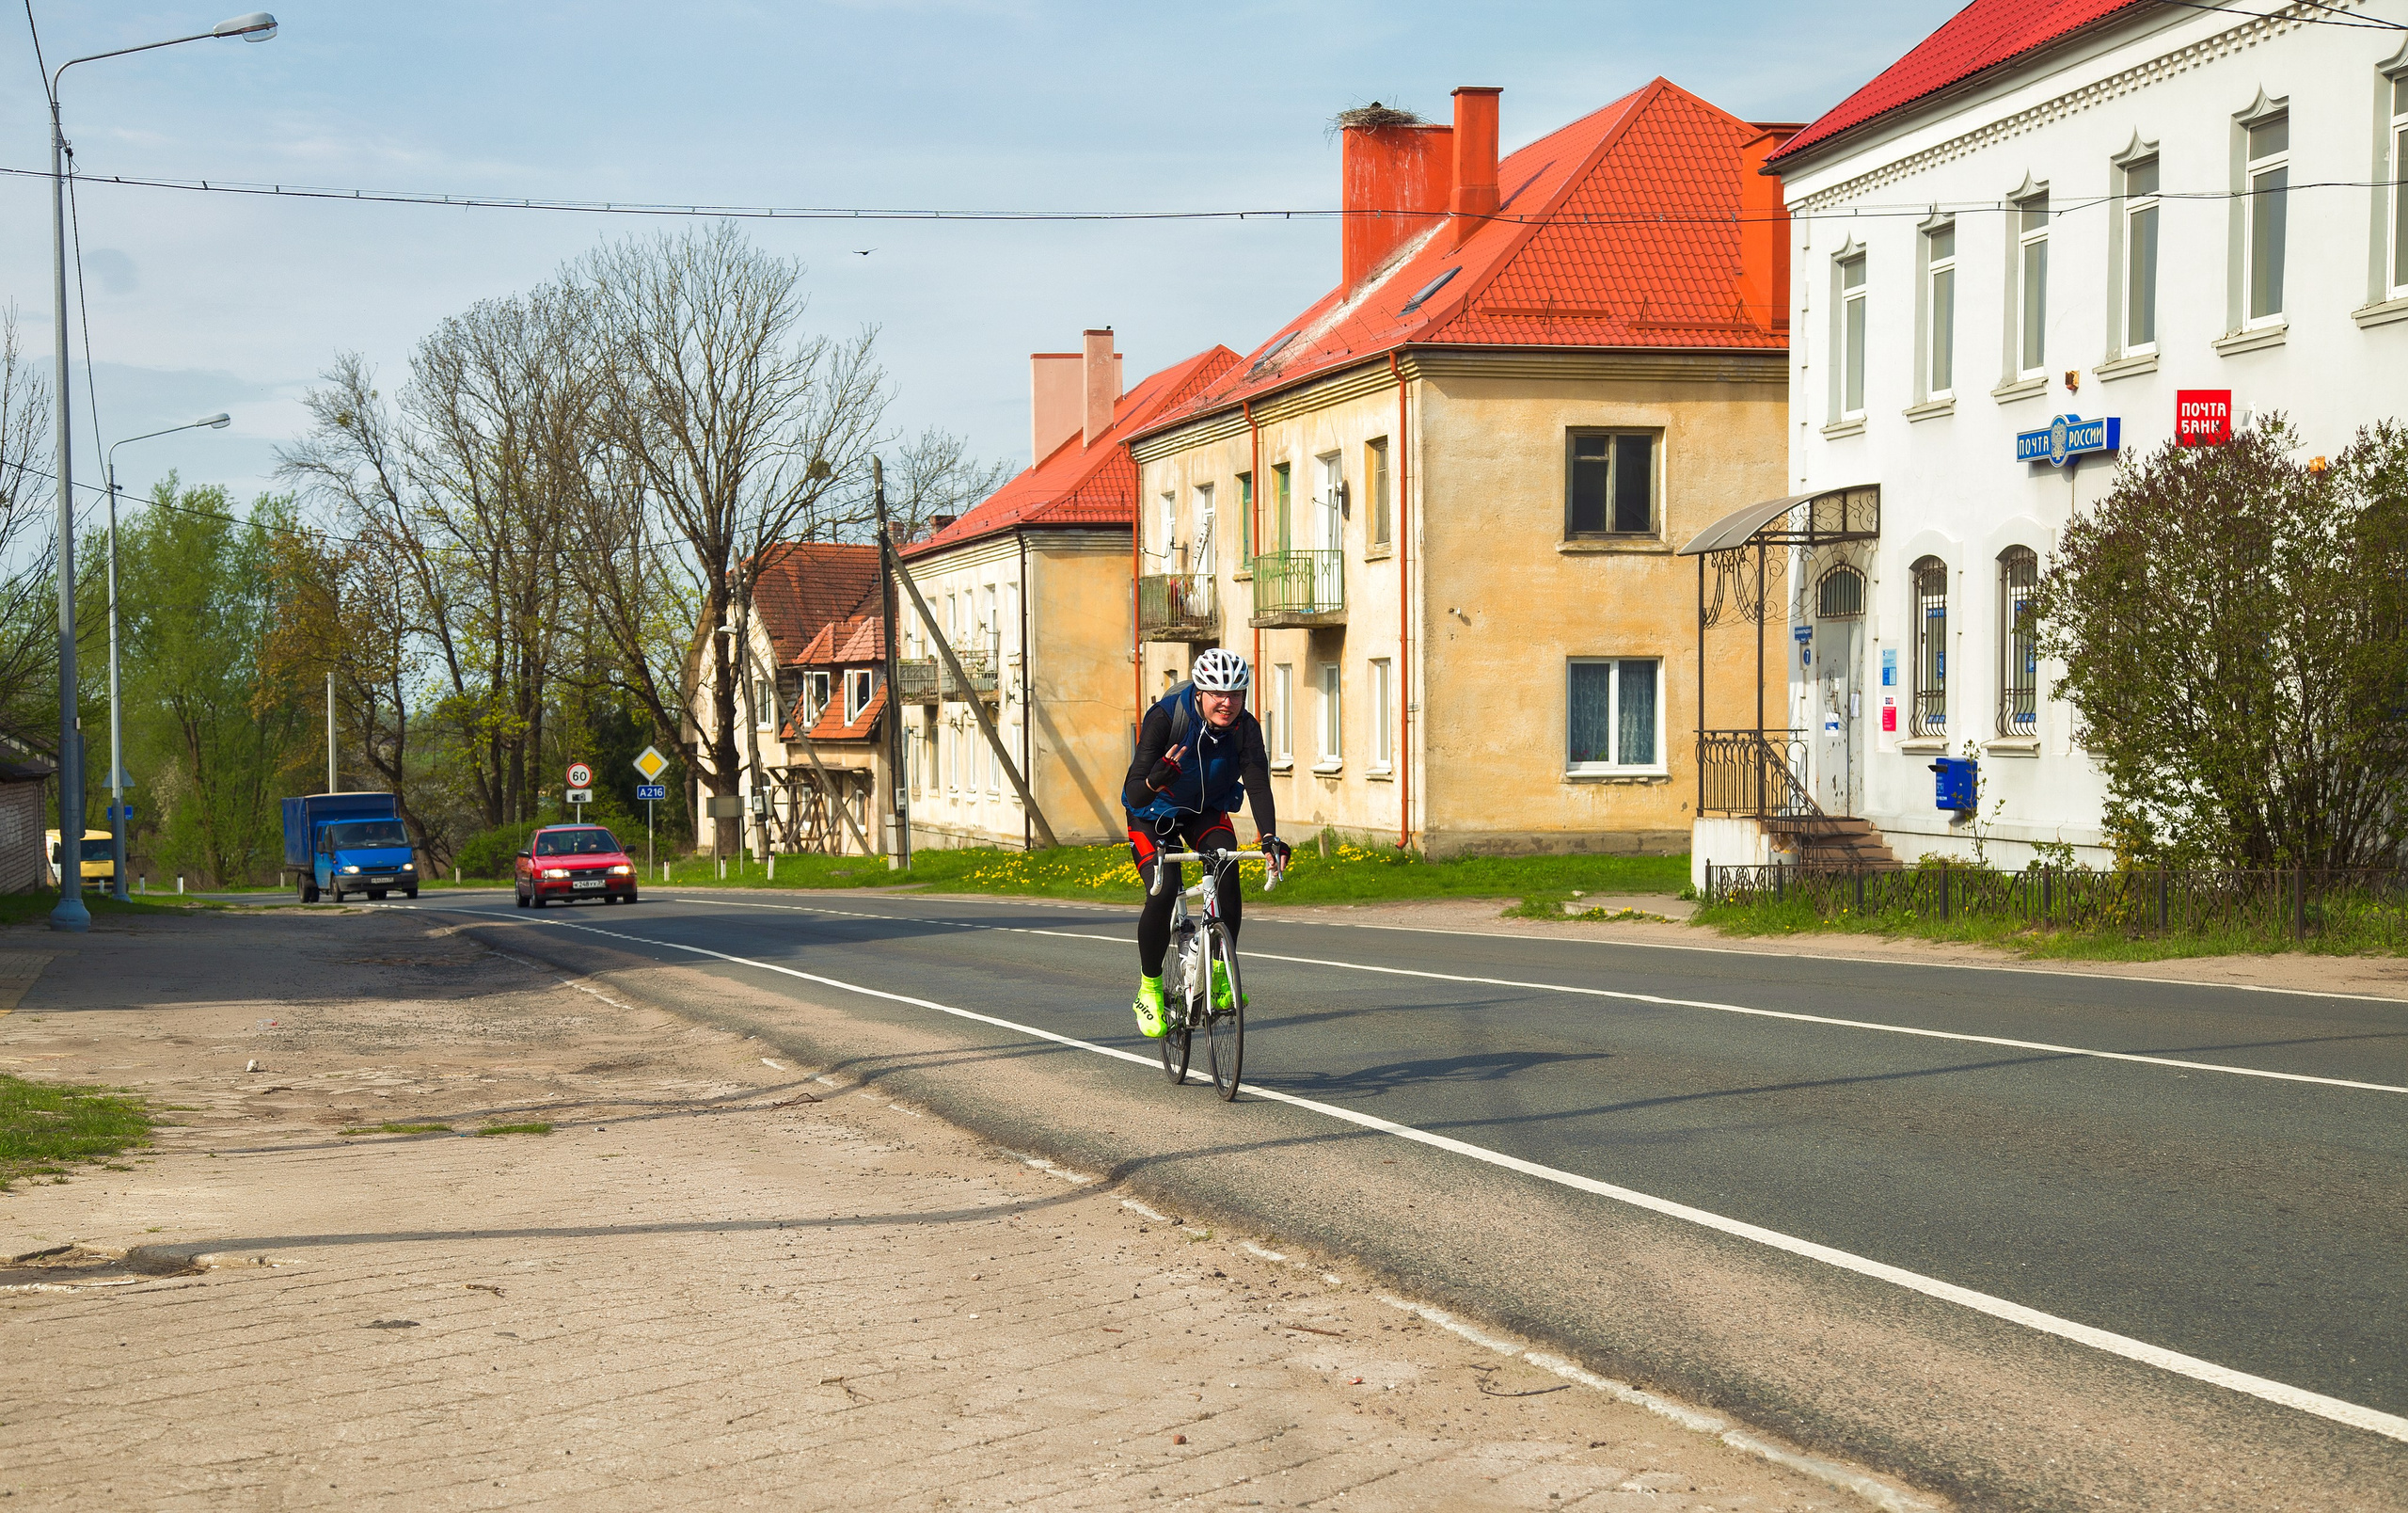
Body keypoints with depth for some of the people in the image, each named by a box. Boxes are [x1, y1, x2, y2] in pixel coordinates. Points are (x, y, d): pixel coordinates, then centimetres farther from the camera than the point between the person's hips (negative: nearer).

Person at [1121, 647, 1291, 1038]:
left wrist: (1270, 838, -49)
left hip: (1207, 811, 3)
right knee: (1162, 894, -23)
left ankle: (1221, 973, -13)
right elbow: (1134, 794, -36)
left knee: (1226, 867, -27)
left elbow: (1258, 784, -32)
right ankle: (1149, 988, -2)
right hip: (1155, 814, -3)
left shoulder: (1245, 727, -22)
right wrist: (1156, 778, -59)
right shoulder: (1165, 717, -31)